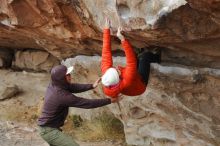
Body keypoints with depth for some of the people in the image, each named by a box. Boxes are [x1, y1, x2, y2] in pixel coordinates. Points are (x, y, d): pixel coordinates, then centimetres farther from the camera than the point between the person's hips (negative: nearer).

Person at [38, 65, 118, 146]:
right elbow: (86, 103, -25)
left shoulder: (54, 85, -4)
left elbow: (73, 87, 0)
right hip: (49, 130, -10)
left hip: (49, 127, 10)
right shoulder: (62, 95, -29)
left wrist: (92, 86, -15)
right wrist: (109, 100, -20)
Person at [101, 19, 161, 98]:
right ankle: (157, 57, 27)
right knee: (145, 56, -6)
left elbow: (106, 52, -32)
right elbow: (131, 62, -53)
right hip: (140, 84, -5)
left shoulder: (105, 72, -37)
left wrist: (106, 30, -30)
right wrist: (123, 39, -59)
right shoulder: (126, 82, -50)